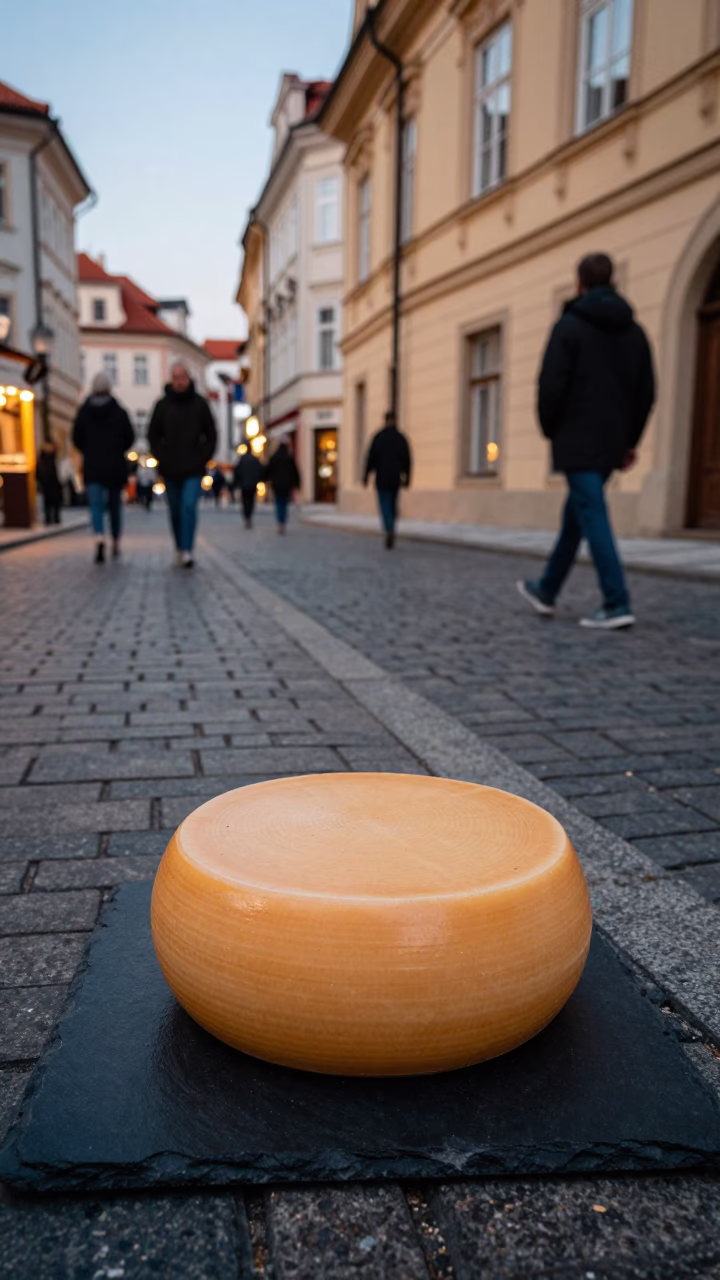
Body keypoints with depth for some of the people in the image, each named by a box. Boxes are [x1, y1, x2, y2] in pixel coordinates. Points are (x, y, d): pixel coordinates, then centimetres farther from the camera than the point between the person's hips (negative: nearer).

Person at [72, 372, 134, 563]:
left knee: (96, 506, -4)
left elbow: (77, 438, 2)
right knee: (114, 506, 14)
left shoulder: (84, 411, -2)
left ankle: (99, 537, -30)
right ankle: (116, 544, 23)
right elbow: (129, 437, -1)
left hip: (92, 466, 0)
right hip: (115, 466, 1)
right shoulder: (119, 411, -4)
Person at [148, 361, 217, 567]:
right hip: (170, 470, 2)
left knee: (189, 506, -18)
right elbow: (153, 435, 11)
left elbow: (211, 435, 6)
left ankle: (187, 550, -19)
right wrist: (161, 458, 1)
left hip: (194, 469, -2)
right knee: (175, 511, 9)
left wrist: (203, 458, -2)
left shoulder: (200, 403, 0)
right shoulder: (162, 405, 3)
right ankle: (179, 548, 24)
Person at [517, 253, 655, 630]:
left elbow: (551, 385, -13)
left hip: (577, 442, -7)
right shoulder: (634, 330, 12)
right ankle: (547, 591, 29)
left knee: (592, 517, -7)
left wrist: (550, 429, 2)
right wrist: (631, 440, 15)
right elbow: (646, 392, 11)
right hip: (612, 443, 7)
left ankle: (617, 604, -12)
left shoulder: (570, 325, -7)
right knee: (577, 514, 17)